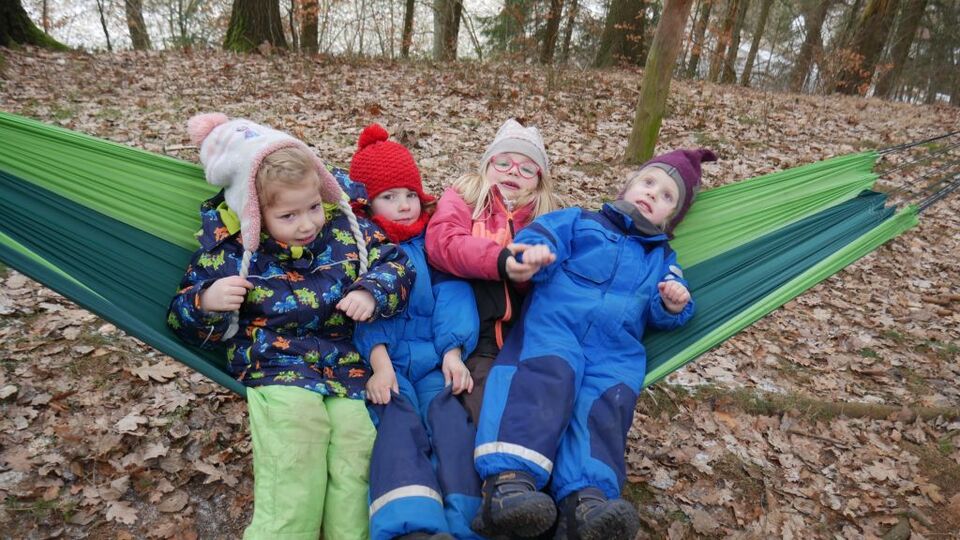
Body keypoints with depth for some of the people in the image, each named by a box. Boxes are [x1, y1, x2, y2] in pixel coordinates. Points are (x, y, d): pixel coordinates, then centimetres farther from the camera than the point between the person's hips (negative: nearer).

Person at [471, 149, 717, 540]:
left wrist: (674, 306, -3)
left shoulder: (662, 259, 34)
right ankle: (508, 480, -46)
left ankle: (585, 499, -44)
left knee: (607, 401, -27)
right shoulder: (580, 221, 24)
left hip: (615, 348, 3)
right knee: (547, 375, -32)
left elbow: (661, 316, 22)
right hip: (554, 322, -3)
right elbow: (542, 235, 6)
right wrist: (536, 252, -19)